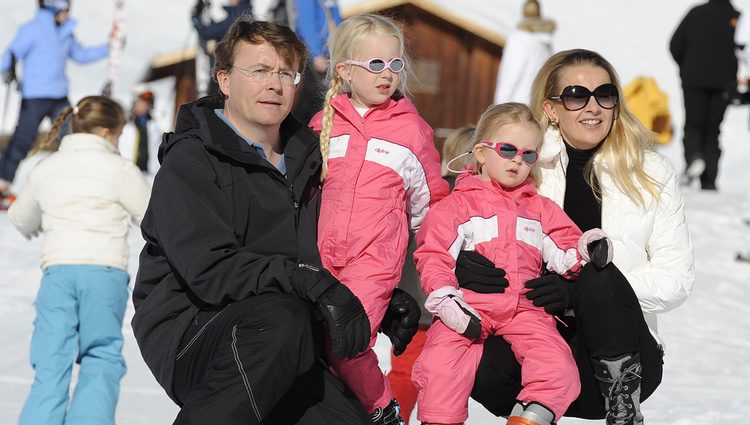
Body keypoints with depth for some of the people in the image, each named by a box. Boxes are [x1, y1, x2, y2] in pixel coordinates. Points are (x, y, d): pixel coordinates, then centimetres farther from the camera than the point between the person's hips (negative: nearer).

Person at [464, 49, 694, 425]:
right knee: (485, 370, -34)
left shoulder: (652, 172, 6)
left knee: (601, 277, -32)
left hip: (621, 354, 0)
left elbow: (676, 278, -1)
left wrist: (581, 292, -16)